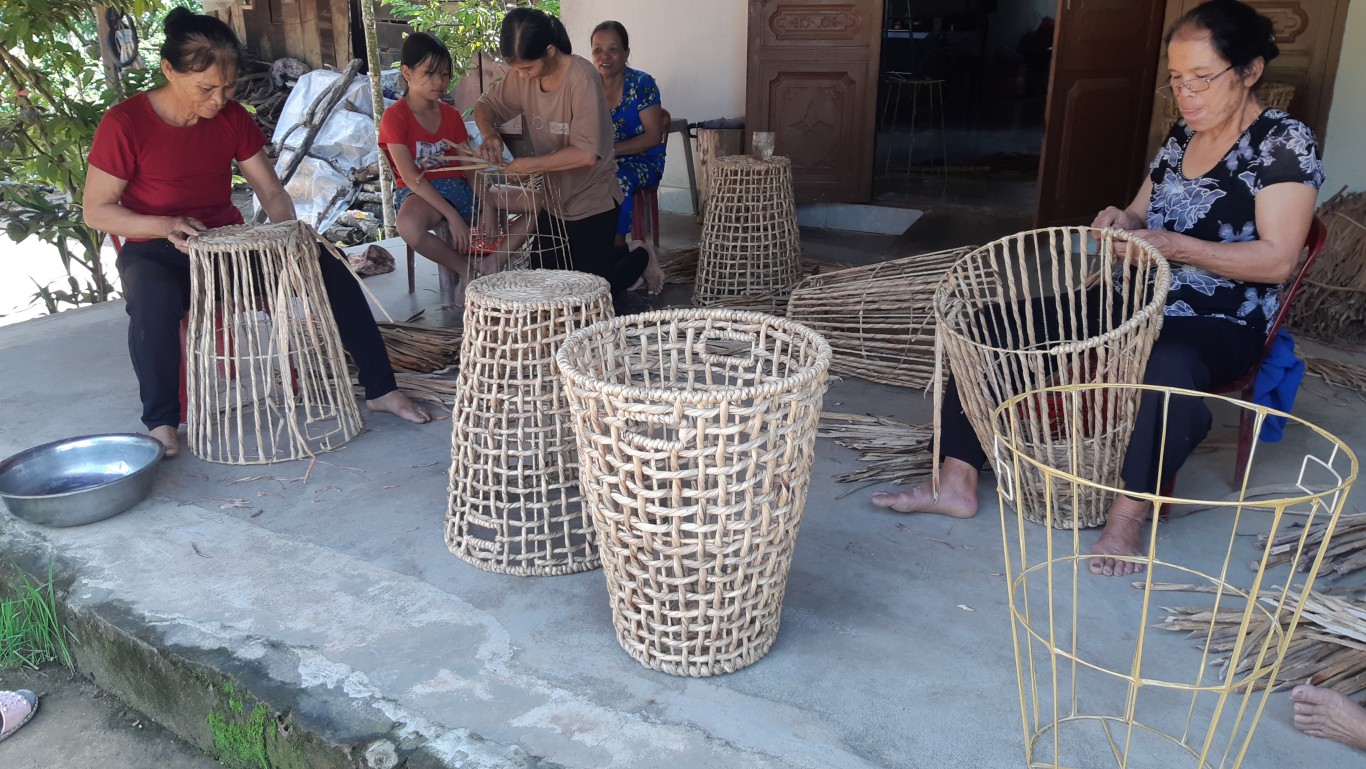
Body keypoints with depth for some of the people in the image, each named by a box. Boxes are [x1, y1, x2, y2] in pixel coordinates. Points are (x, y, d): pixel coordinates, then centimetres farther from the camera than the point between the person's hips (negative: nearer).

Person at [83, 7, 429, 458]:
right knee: (154, 297, -40)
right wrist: (166, 226, -27)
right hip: (156, 252, -4)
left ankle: (379, 390, -10)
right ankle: (161, 422, -22)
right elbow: (95, 210, -9)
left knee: (328, 268, -16)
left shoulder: (231, 117, 0)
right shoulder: (125, 125, -13)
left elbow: (271, 192, 0)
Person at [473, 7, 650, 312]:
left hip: (592, 203, -7)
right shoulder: (523, 74, -6)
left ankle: (638, 258, 25)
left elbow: (586, 153, -31)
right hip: (554, 200, 7)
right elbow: (486, 105, 9)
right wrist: (489, 134, -14)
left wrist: (526, 165, -26)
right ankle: (617, 254, 36)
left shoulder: (582, 78, -24)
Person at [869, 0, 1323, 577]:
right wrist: (1123, 221, -5)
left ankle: (1130, 516, -27)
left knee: (1170, 368, -45)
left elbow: (1277, 260, -17)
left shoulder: (1286, 142, -9)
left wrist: (1175, 246, -26)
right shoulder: (1181, 135, 11)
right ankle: (957, 483, -10)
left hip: (1221, 324, -7)